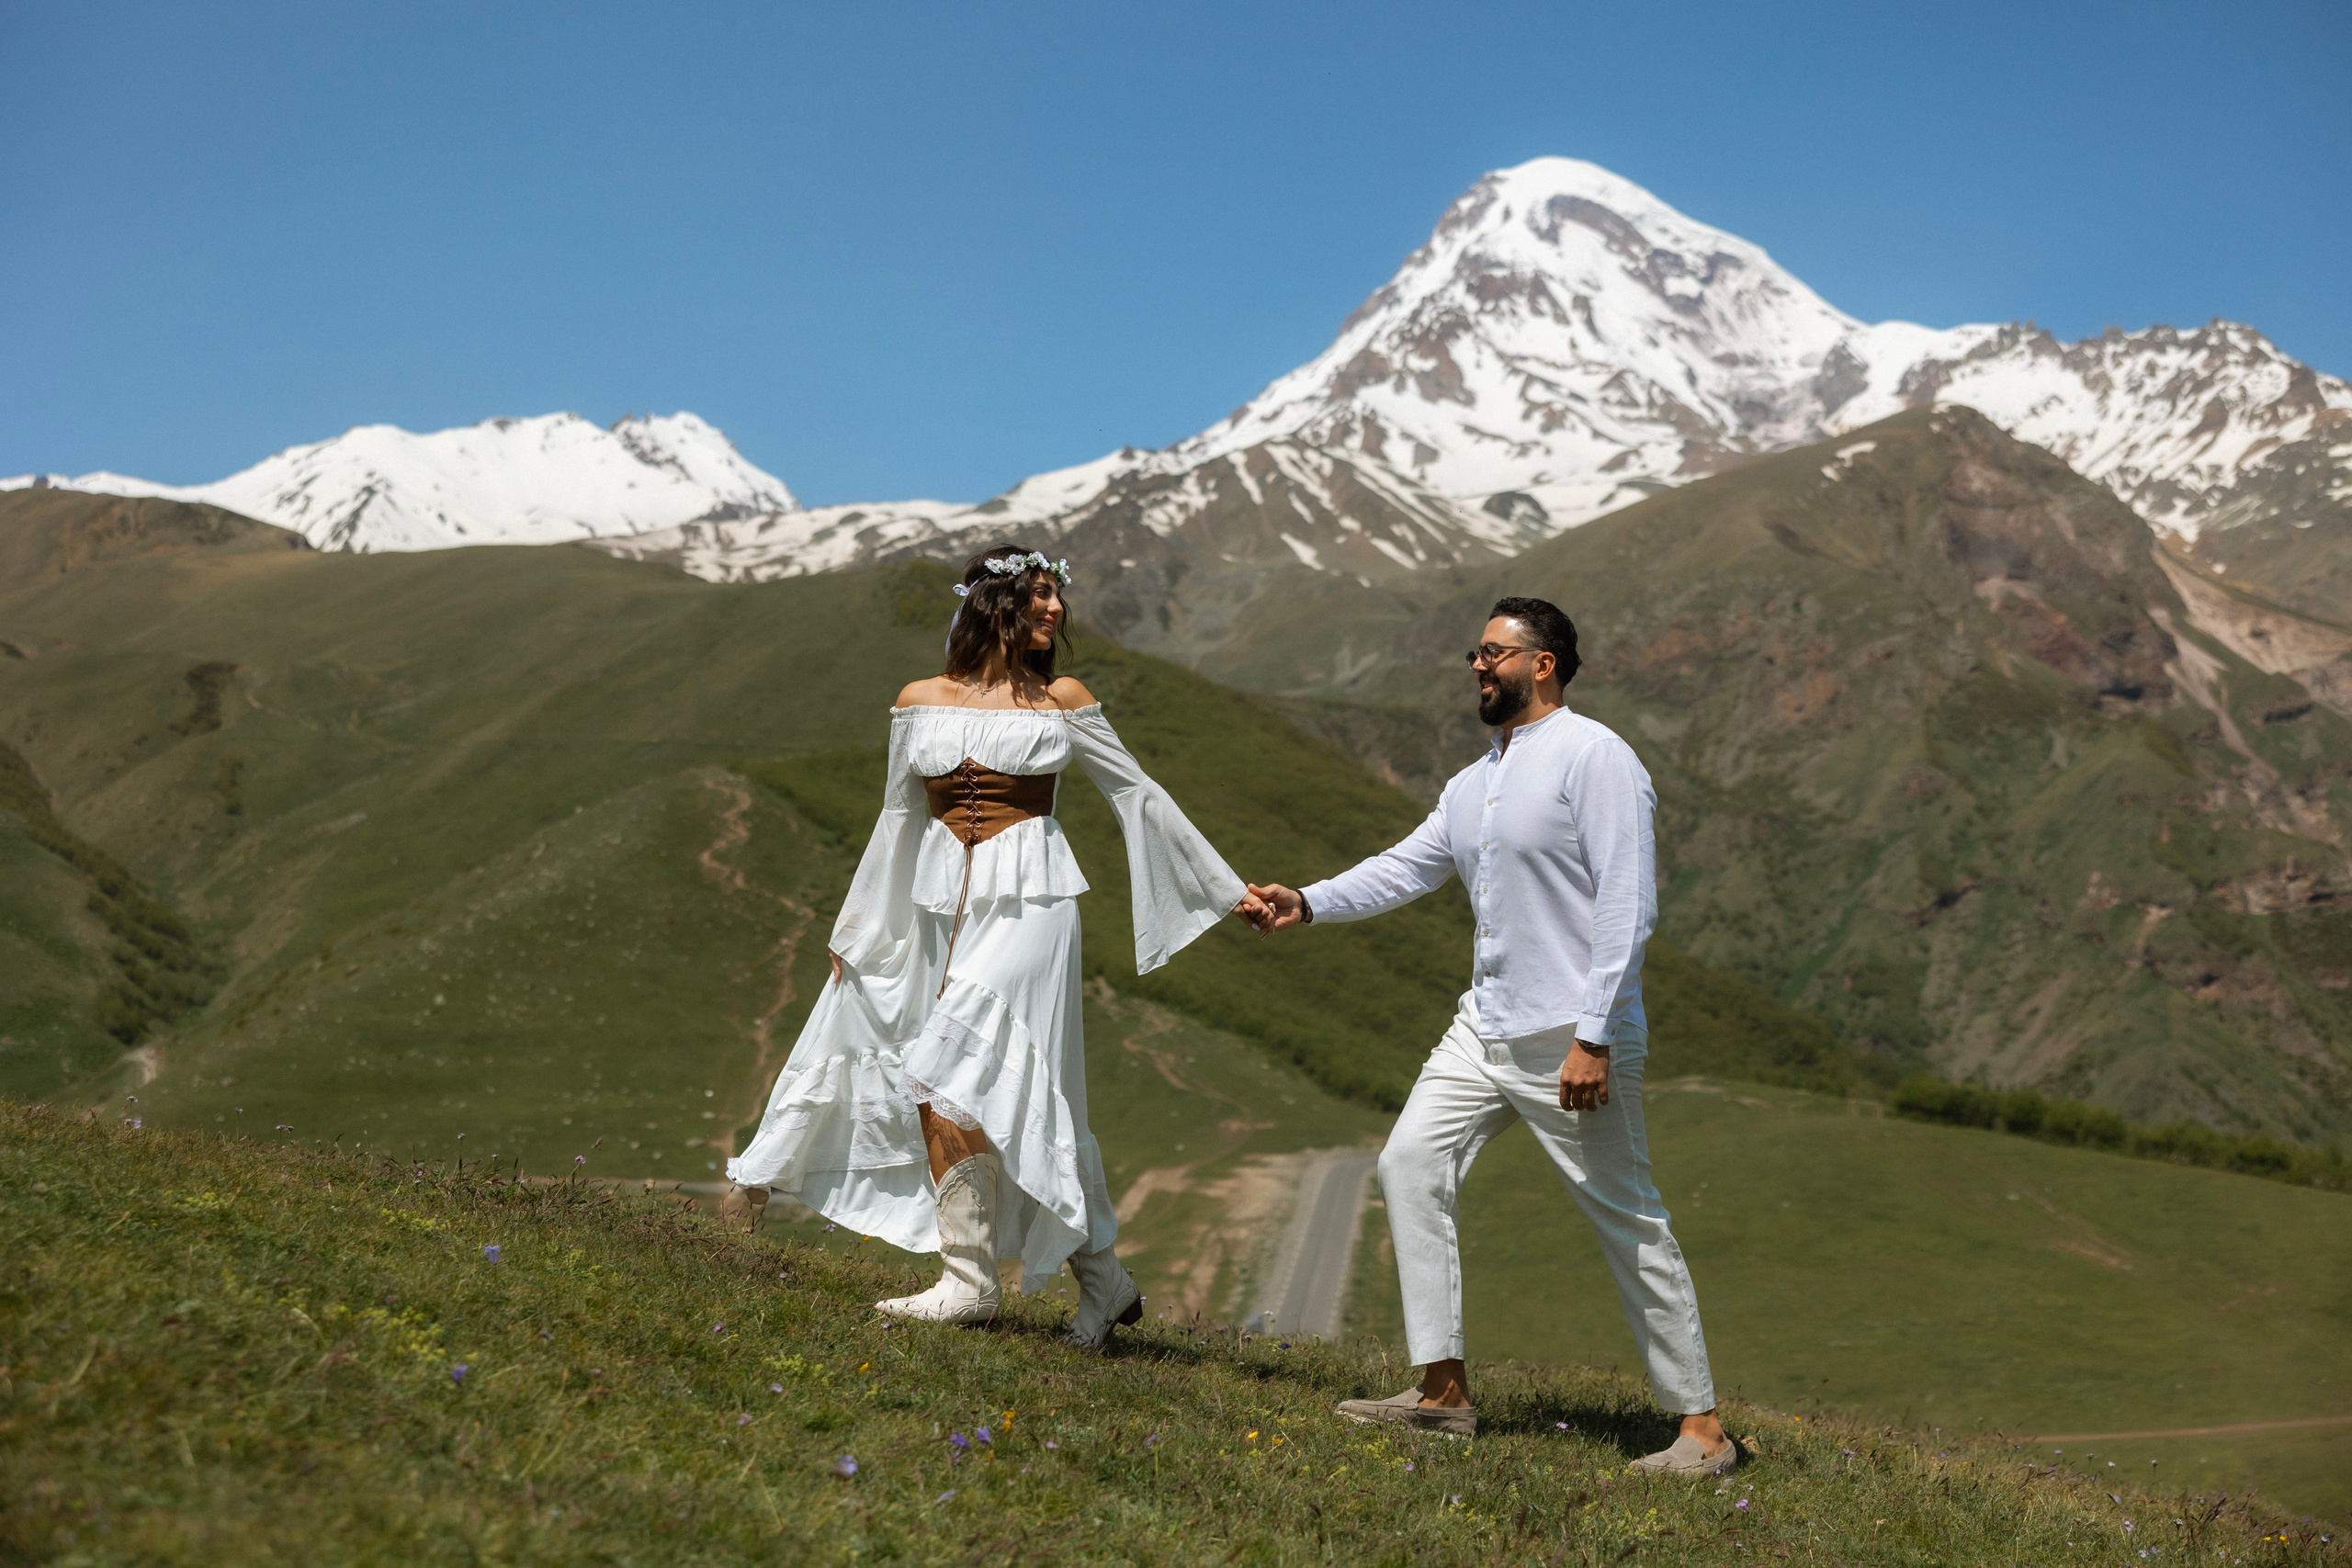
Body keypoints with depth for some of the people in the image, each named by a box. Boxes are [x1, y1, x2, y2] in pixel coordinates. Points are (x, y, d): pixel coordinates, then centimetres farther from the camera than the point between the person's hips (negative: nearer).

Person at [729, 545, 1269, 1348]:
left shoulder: (1061, 701, 3)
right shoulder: (921, 701, 9)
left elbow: (1139, 795, 8)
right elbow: (898, 820, 16)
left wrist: (1228, 891, 8)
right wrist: (853, 932, 18)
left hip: (1027, 905, -4)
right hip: (944, 912, 4)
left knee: (943, 1079, -17)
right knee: (1014, 1107, 2)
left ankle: (970, 1282, -6)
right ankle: (1103, 1282, 13)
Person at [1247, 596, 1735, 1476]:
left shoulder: (1593, 757, -12)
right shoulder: (1474, 783, 15)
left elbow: (1627, 902, -18)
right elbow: (1404, 869, 16)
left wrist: (1593, 1038, -23)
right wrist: (1309, 904, 0)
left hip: (1571, 1039, -9)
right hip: (1486, 1024, 9)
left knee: (1628, 1223, -2)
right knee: (1410, 1165, 3)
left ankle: (1701, 1429, 8)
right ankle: (1444, 1393, 9)